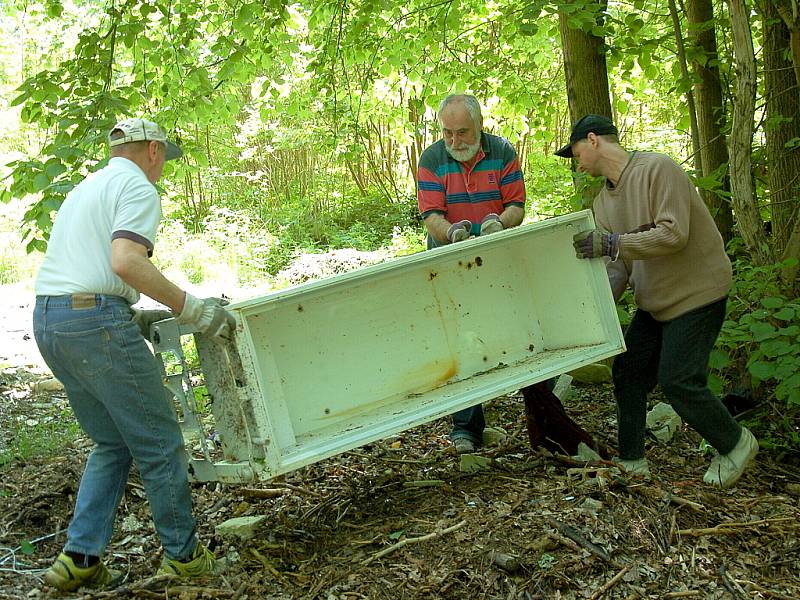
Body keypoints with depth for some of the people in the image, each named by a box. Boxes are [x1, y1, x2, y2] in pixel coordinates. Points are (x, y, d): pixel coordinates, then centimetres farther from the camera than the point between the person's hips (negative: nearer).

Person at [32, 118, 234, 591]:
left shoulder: (87, 188, 26)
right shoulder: (138, 187, -3)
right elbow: (126, 262, -20)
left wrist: (134, 315, 26)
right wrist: (193, 309, -16)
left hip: (48, 321, 9)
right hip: (96, 322, -9)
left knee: (113, 444, 16)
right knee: (160, 445, 1)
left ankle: (79, 559, 12)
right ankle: (184, 556, 10)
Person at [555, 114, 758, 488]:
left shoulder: (658, 169, -18)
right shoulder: (603, 201, 7)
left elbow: (674, 234, -27)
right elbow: (617, 265, 2)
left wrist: (613, 243, -32)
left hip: (697, 291, -8)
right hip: (654, 300, 8)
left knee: (677, 380, -10)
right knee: (627, 374, 4)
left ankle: (735, 444, 13)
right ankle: (631, 461, 16)